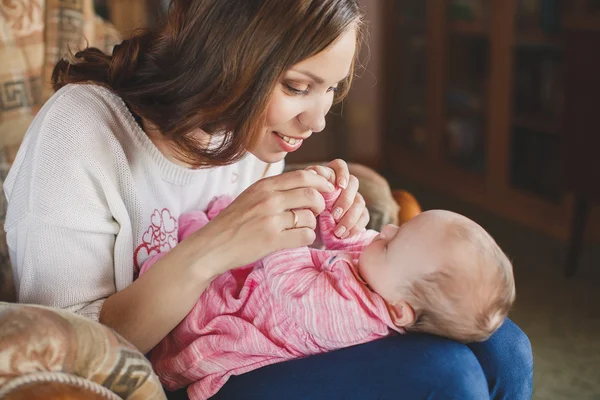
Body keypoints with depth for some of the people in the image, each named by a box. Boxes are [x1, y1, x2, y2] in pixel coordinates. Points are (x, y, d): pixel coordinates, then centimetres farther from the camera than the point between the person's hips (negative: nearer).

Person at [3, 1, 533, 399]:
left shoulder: (252, 125, 0)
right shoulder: (80, 128, -21)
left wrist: (316, 232, -11)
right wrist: (208, 251, -34)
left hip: (246, 355, 7)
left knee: (500, 348, -6)